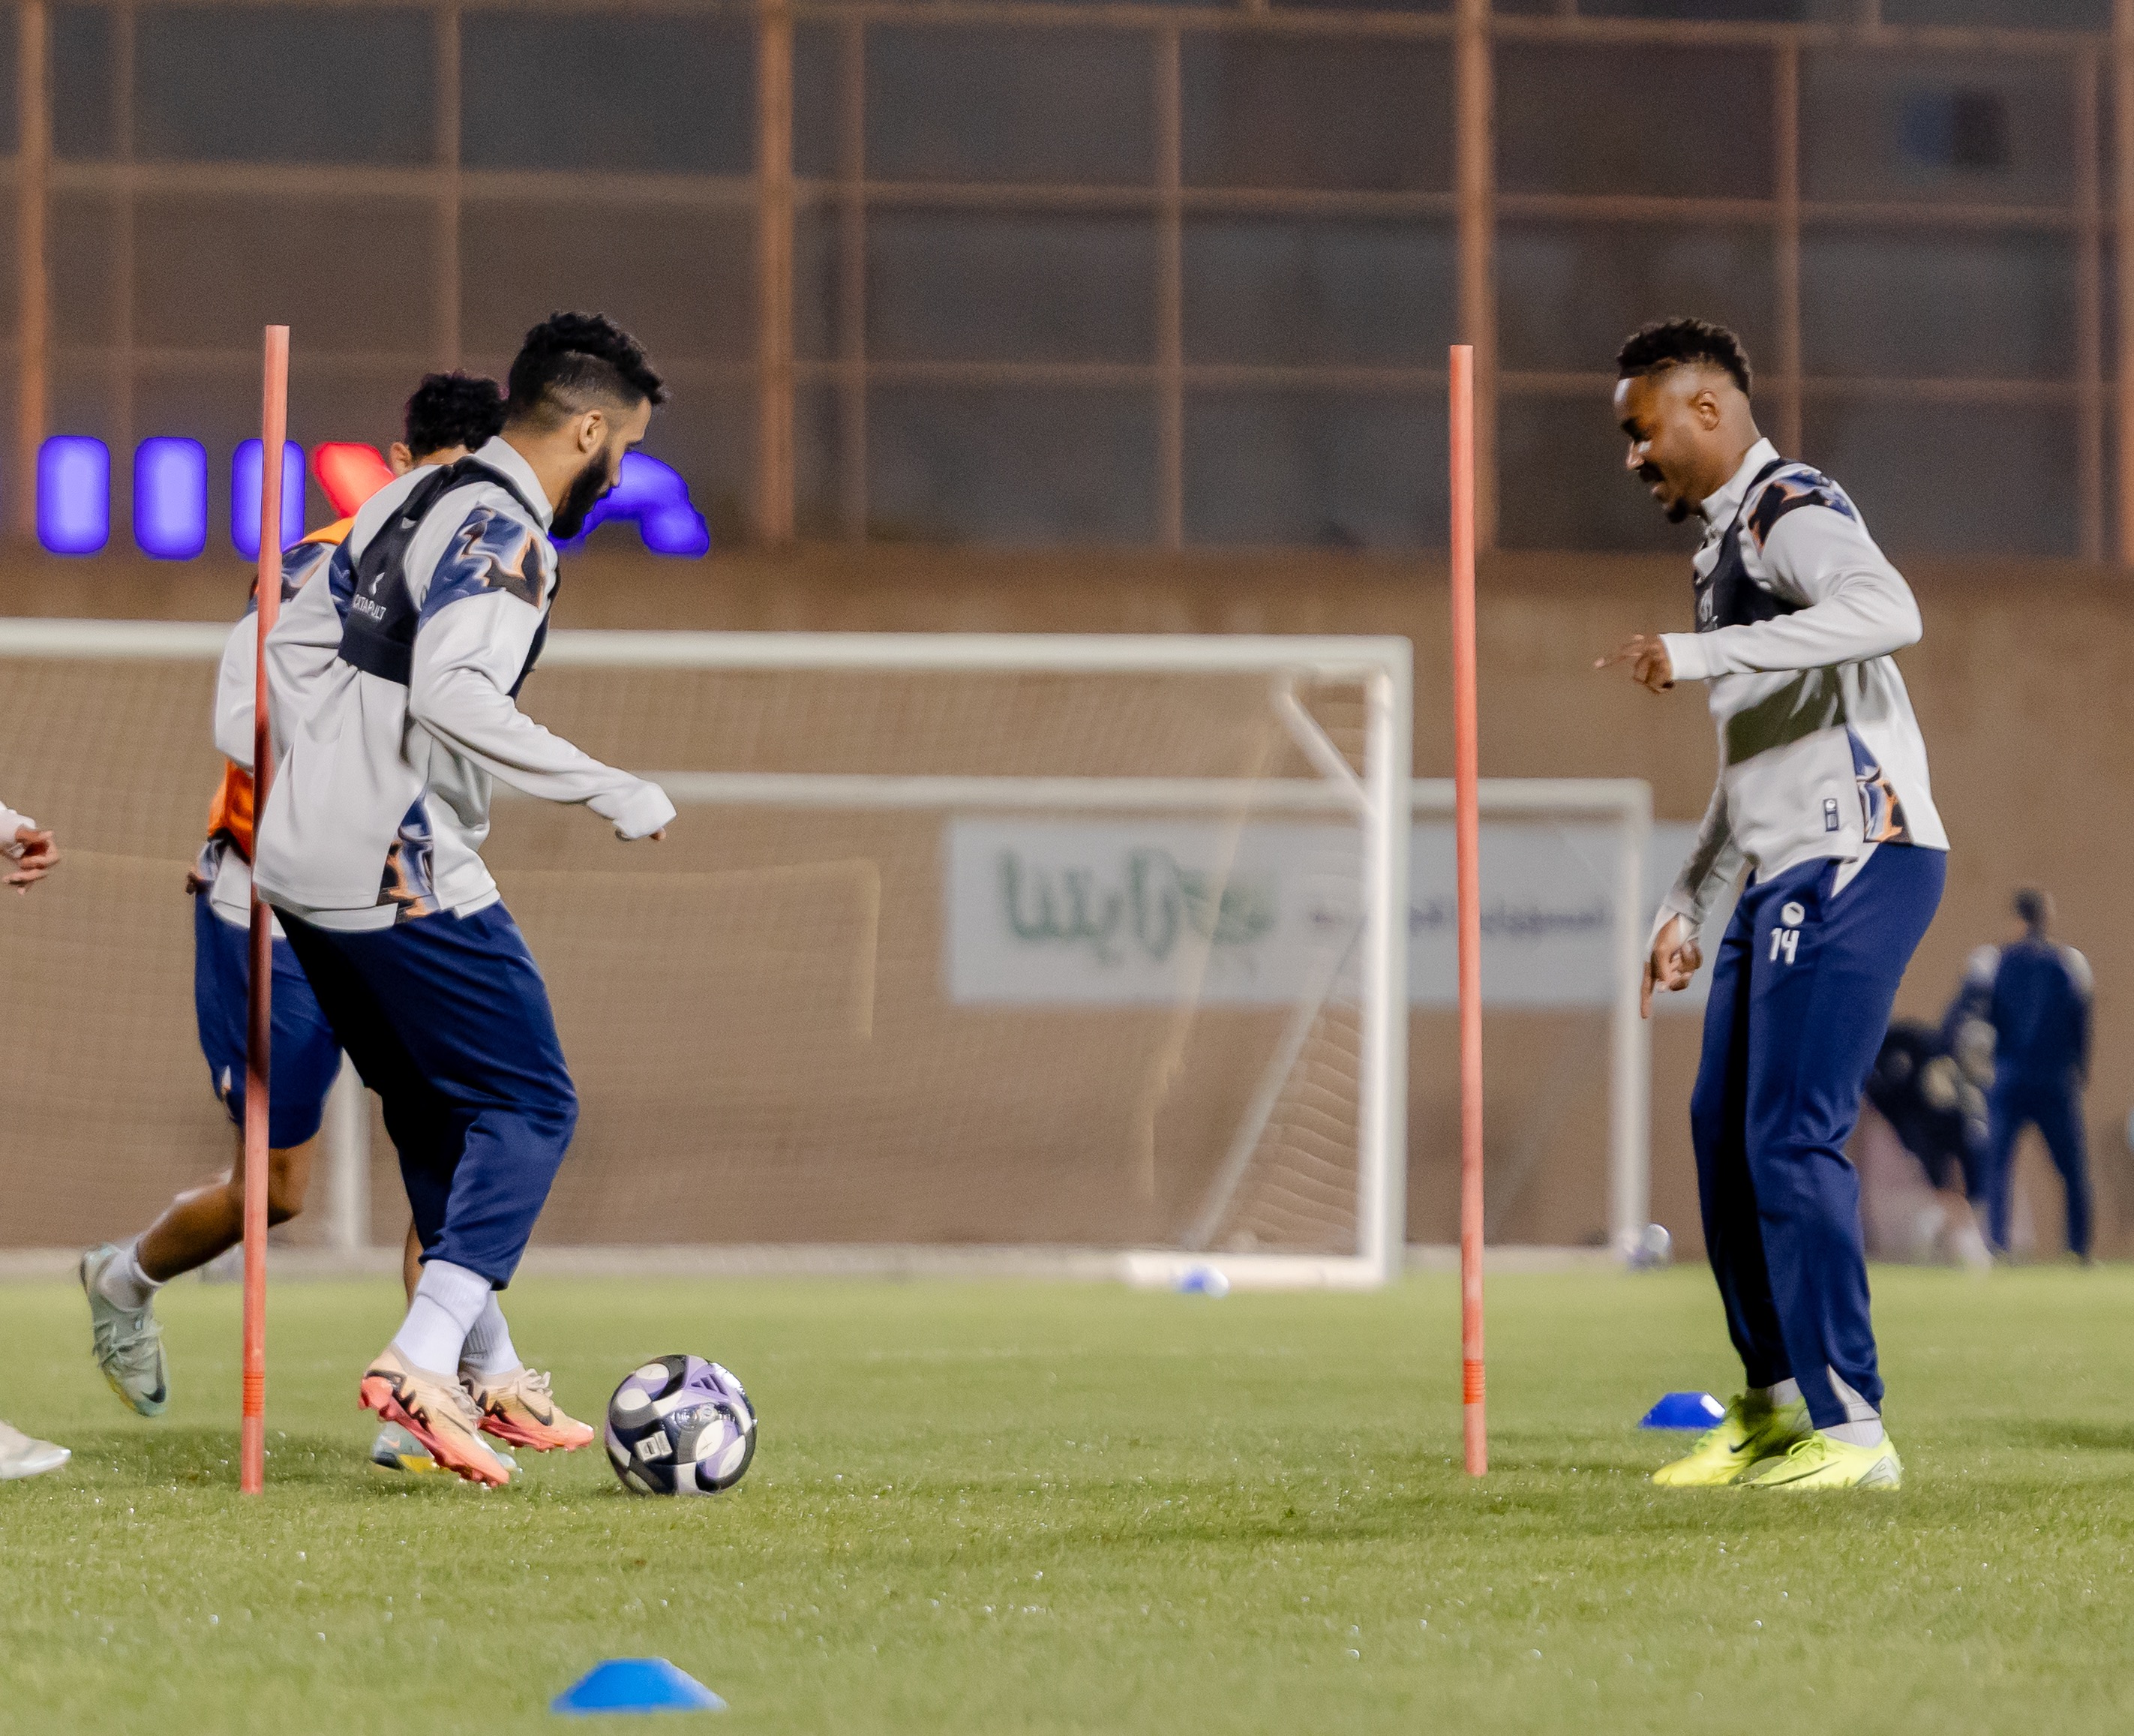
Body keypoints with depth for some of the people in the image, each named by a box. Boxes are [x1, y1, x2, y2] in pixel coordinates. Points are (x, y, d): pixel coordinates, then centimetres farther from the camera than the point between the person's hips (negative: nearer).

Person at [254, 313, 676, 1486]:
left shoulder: (409, 501, 15)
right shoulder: (506, 534, -13)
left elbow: (288, 632, 23)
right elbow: (452, 692, -27)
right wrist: (608, 792, -23)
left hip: (301, 854, 9)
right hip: (404, 880, -9)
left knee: (435, 1115, 19)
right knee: (528, 1111, -3)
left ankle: (493, 1381, 23)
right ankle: (420, 1364, -17)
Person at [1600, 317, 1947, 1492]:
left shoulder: (1790, 509, -9)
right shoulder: (1727, 545, 22)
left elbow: (1888, 610, -32)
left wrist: (1699, 654, -31)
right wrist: (1687, 903, 28)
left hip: (1856, 861, -10)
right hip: (1783, 876, 10)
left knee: (1792, 1139, -14)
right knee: (1723, 1130, 14)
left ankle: (1850, 1429, -12)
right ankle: (1774, 1404, 24)